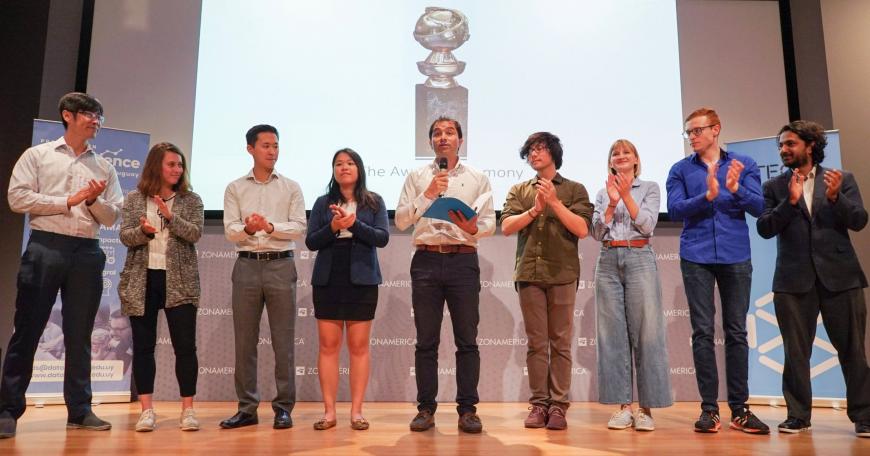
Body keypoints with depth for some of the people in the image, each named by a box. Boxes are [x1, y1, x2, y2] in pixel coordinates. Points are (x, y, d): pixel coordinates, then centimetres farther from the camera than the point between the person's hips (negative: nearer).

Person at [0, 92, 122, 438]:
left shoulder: (104, 167, 16)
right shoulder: (37, 155, 9)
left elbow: (111, 217, 12)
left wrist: (93, 201, -8)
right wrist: (69, 201, -8)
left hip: (87, 253, 3)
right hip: (45, 246, -3)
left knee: (79, 334, 6)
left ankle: (80, 410, 11)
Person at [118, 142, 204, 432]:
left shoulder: (191, 200, 5)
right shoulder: (134, 199, 8)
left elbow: (195, 234, -7)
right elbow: (124, 236, 0)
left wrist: (170, 216, -21)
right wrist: (143, 231, -20)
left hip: (179, 282, -1)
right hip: (142, 280, 1)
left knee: (185, 345, -2)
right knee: (143, 346, 4)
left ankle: (188, 409, 5)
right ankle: (147, 410, 12)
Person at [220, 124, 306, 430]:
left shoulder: (291, 188, 8)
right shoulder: (235, 188, 10)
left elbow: (299, 228, -1)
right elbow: (230, 230, 1)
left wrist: (271, 226, -16)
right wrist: (247, 228, -20)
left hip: (281, 266, -1)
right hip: (247, 266, 1)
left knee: (283, 340, 1)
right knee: (244, 339, 4)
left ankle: (283, 407, 9)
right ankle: (247, 408, 14)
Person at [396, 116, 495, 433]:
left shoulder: (478, 178, 11)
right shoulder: (417, 177, 11)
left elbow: (490, 223, 5)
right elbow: (401, 221, 2)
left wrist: (473, 228, -17)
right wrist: (428, 194, -10)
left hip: (463, 261, 0)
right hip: (426, 261, 0)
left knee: (467, 341, 2)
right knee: (426, 341, 5)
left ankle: (467, 410, 10)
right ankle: (426, 409, 14)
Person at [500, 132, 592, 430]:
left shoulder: (574, 189, 8)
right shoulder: (519, 191, 15)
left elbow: (582, 230, -3)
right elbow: (506, 227, 3)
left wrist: (555, 202, -9)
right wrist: (535, 209, -8)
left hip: (562, 274, -2)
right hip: (529, 274, 2)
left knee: (560, 343, 1)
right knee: (536, 343, 4)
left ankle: (559, 405, 5)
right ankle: (539, 403, 9)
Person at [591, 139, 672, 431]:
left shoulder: (650, 188, 10)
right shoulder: (603, 193, 17)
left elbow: (648, 225, -3)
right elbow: (597, 232, 6)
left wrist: (626, 196, -9)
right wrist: (612, 203, -6)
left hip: (639, 259, -2)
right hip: (609, 262, 3)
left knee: (645, 332, -6)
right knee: (613, 334, -1)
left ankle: (646, 408, 0)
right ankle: (623, 406, 5)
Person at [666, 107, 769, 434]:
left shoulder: (744, 165, 8)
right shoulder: (680, 170, 7)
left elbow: (759, 207, -1)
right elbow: (674, 210, -6)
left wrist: (736, 189, -19)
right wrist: (708, 196, -20)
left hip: (736, 257, 1)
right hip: (696, 258, -1)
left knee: (736, 331, 5)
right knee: (703, 332, -1)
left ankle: (739, 408, 13)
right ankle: (709, 408, 6)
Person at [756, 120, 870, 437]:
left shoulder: (842, 179, 9)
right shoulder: (774, 187, 9)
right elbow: (764, 228, -1)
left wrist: (835, 197, -16)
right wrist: (790, 201, -14)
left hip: (839, 275, 0)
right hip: (794, 279, 0)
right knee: (795, 352, 4)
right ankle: (799, 415, 13)